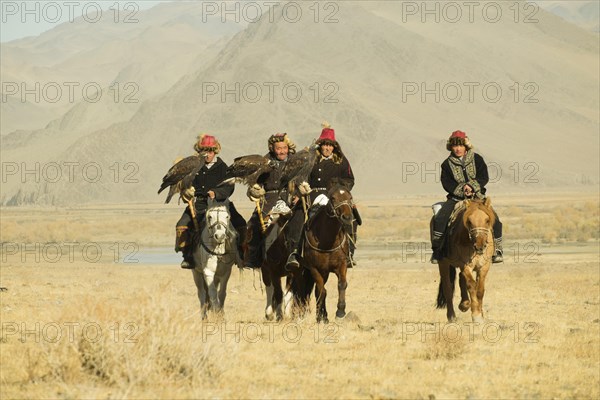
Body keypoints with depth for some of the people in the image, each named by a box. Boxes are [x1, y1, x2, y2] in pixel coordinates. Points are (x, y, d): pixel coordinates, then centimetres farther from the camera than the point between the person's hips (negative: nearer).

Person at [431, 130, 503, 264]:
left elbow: (484, 177, -1)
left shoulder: (476, 159, 6)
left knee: (494, 220, -19)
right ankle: (436, 249, -13)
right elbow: (446, 183, -3)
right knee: (439, 219, -25)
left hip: (477, 197, 0)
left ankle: (497, 249, -6)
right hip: (456, 198, 0)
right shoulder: (447, 164, 6)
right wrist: (462, 190, -17)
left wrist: (471, 186, -19)